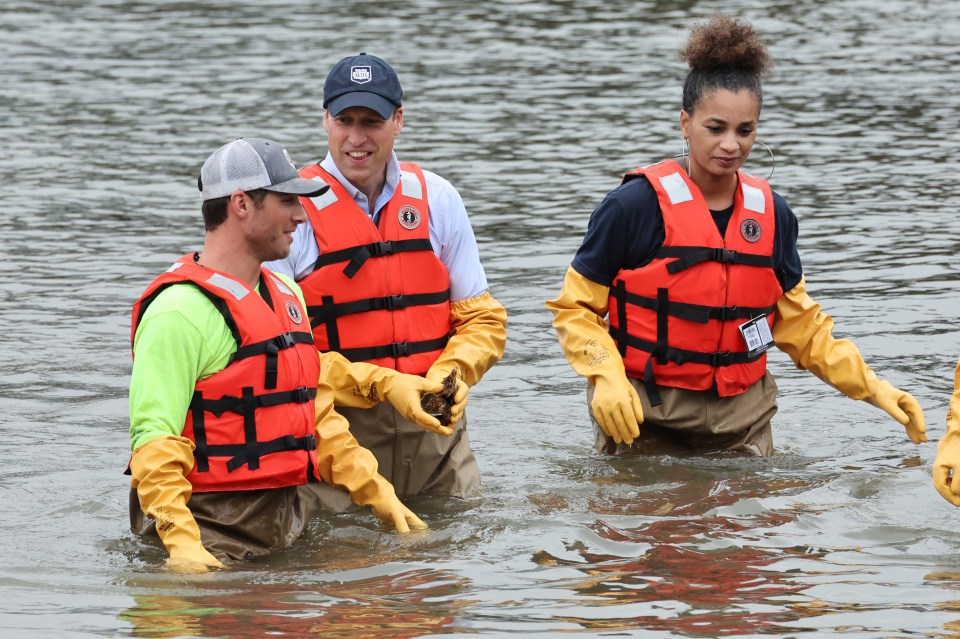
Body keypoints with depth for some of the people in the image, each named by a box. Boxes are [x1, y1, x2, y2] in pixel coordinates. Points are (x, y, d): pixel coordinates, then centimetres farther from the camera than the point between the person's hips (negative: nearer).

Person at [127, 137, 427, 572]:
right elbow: (153, 436, -21)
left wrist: (376, 493, 19)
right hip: (213, 536, -8)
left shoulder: (286, 296, 17)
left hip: (286, 520, 8)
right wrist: (181, 542, -30)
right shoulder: (180, 310, -14)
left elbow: (316, 410, 25)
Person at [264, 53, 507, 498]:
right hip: (334, 436, -3)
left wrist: (451, 374, -10)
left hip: (435, 431, 4)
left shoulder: (437, 199, 8)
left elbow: (483, 319, 11)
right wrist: (381, 385, -18)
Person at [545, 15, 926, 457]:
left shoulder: (772, 215, 5)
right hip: (645, 419, -4)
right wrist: (607, 378, -22)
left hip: (742, 420, 4)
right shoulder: (635, 206, -10)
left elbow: (801, 326, 14)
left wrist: (872, 388, 4)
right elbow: (575, 308, -5)